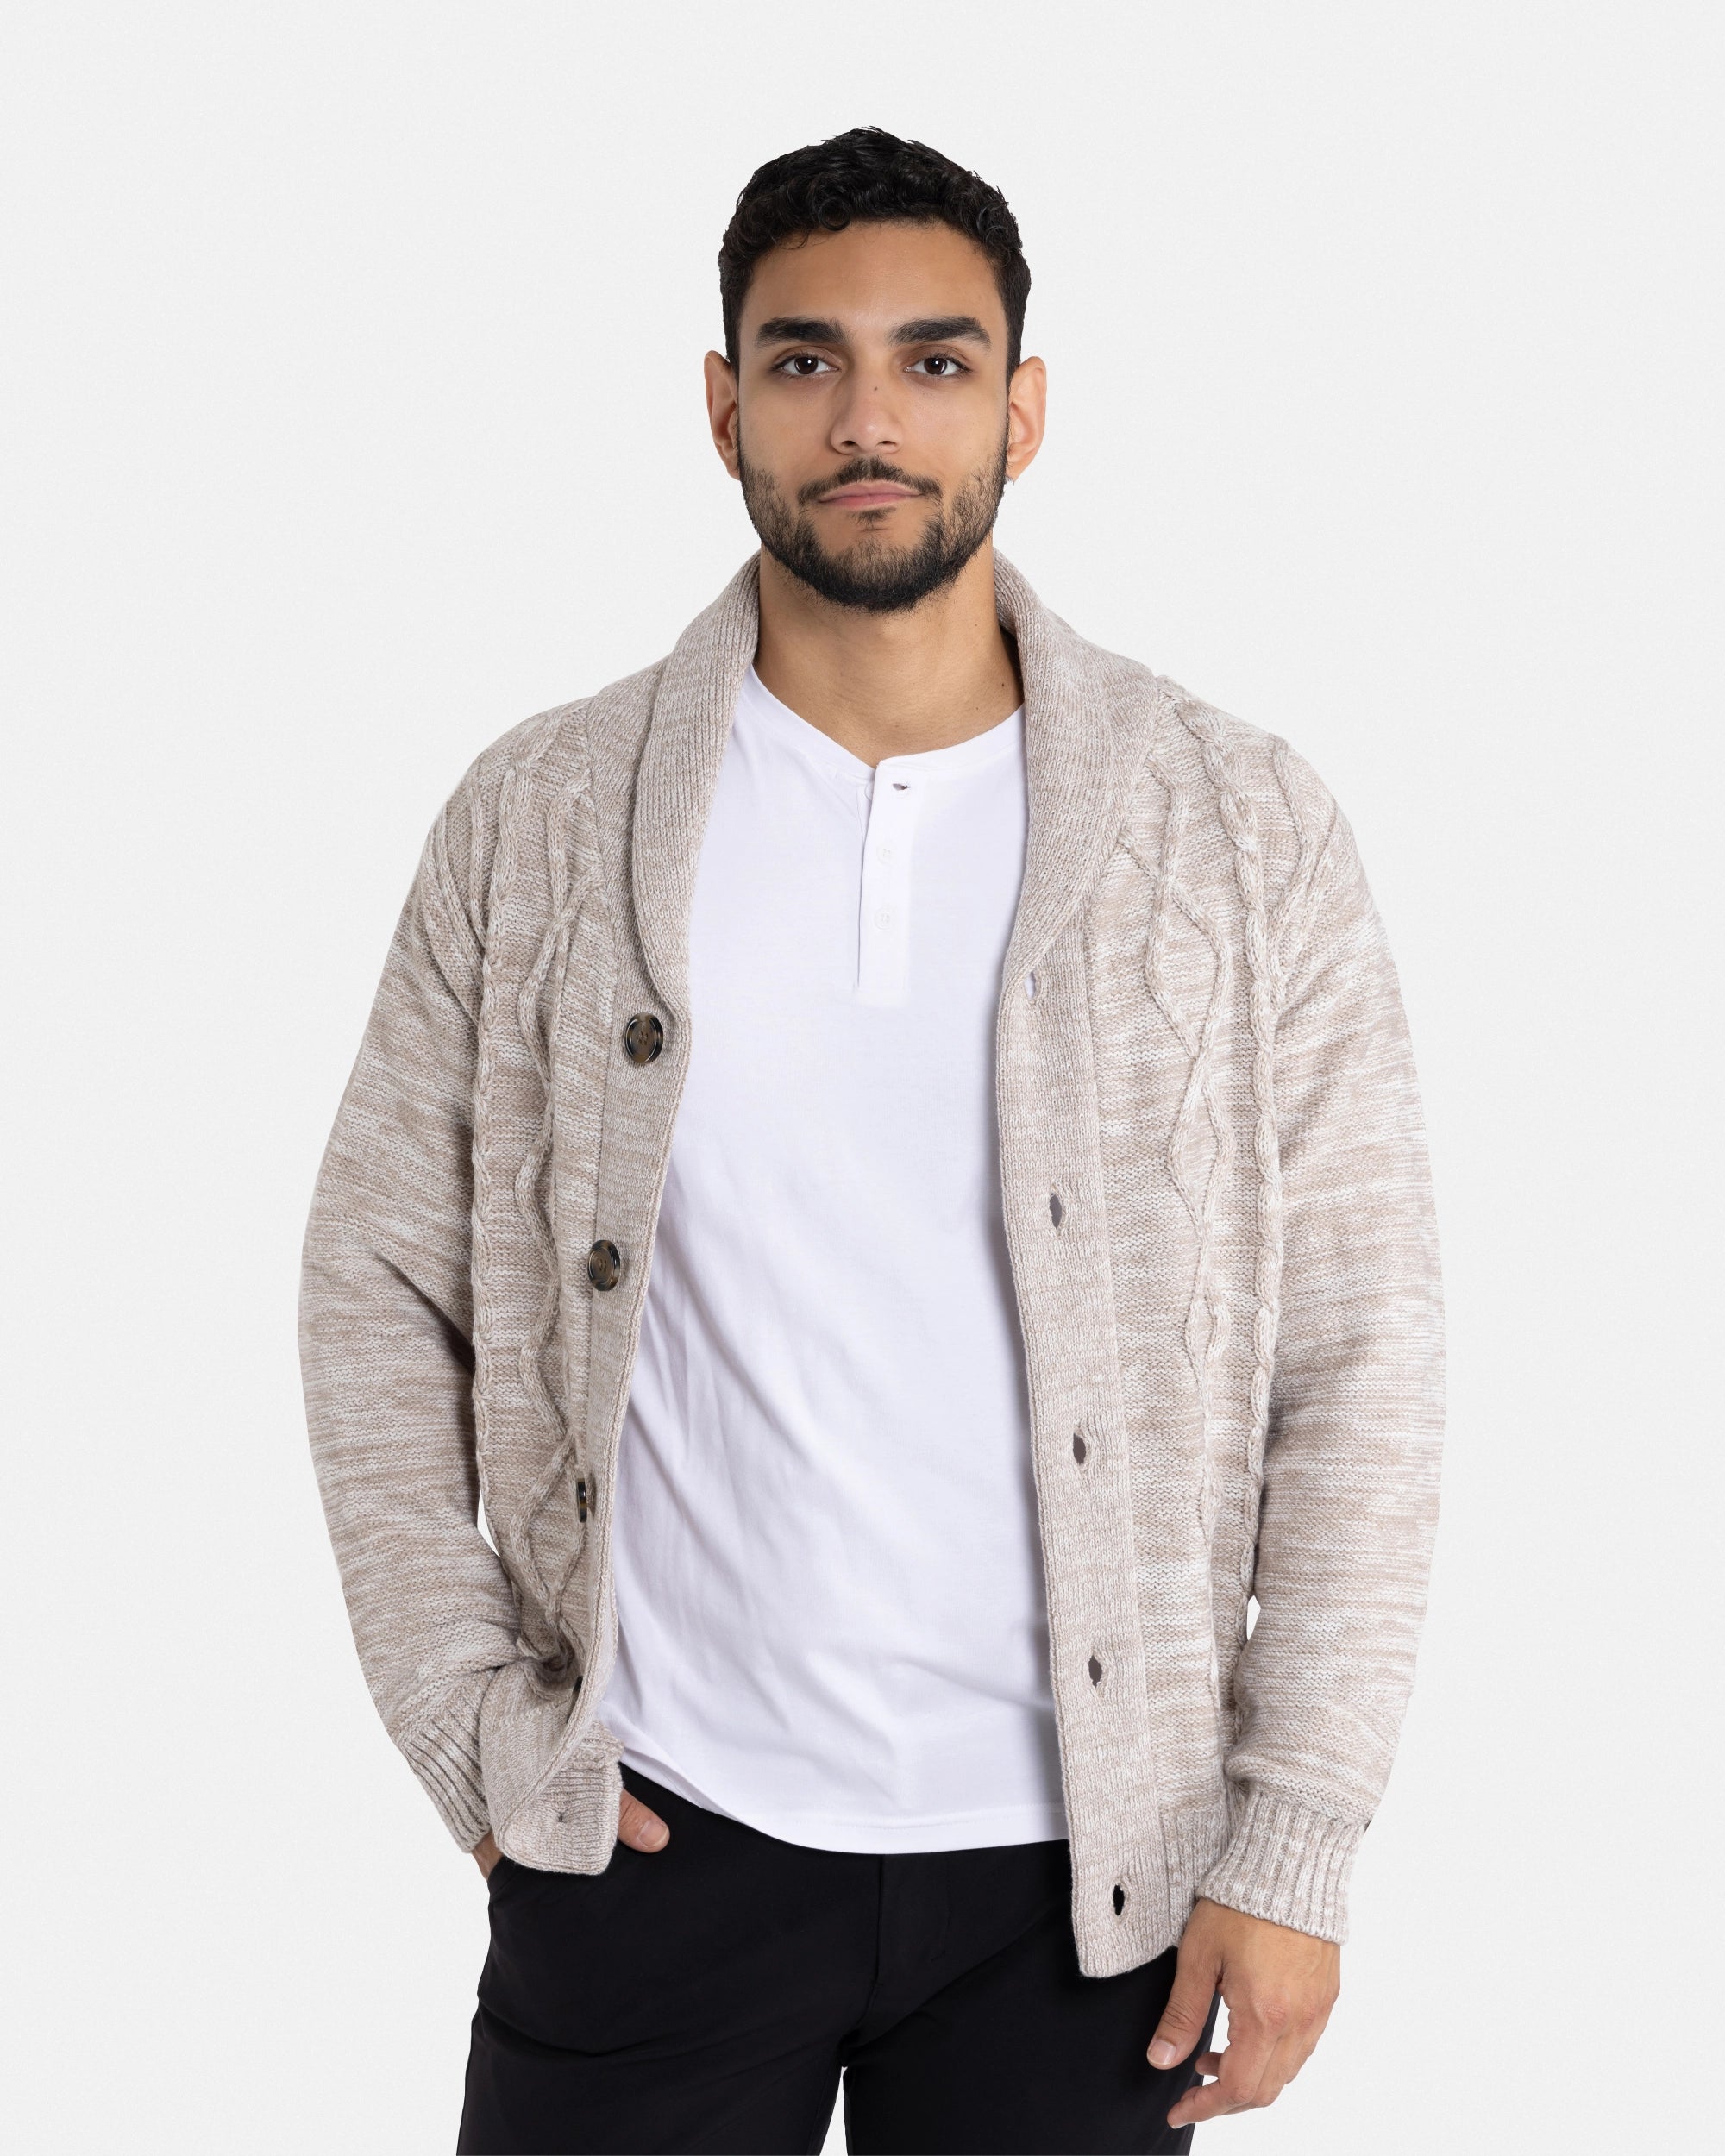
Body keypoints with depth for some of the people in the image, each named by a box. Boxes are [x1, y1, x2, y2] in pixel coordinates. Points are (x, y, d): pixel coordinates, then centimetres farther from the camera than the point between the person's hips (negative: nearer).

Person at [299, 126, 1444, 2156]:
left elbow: (1354, 1358, -3)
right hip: (651, 1830, 1)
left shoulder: (1243, 831, -4)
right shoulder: (538, 823, -1)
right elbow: (381, 1287, 4)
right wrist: (476, 1726, -2)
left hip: (1076, 1857, 0)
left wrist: (1293, 1845, -6)